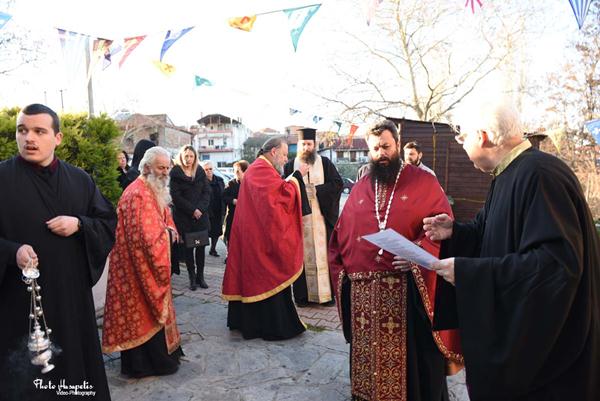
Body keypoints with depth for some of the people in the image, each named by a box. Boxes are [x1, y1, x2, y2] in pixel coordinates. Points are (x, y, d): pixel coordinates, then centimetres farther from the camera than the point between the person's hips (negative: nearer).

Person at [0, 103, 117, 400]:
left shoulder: (80, 180, 6)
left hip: (72, 293, 3)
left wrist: (79, 225, -11)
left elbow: (108, 222, 7)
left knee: (76, 360, 14)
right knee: (25, 377, 7)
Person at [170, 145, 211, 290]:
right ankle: (192, 277, 11)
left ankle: (200, 276, 13)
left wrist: (200, 209, -11)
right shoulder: (175, 173, -2)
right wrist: (192, 210, -13)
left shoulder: (200, 172, 9)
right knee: (188, 247, 2)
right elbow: (176, 196, -8)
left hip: (201, 215, 3)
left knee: (201, 246, 3)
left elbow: (207, 192, 4)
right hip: (183, 217, -3)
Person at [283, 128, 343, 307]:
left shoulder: (325, 163, 6)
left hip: (322, 216, 0)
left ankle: (326, 293, 11)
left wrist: (317, 190, -13)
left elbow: (338, 183, -3)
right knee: (301, 255, 2)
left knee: (323, 254, 2)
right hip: (299, 217, 1)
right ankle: (302, 294, 11)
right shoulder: (291, 165, 8)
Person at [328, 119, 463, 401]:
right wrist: (340, 272, 6)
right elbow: (340, 236, 14)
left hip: (409, 289, -3)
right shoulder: (359, 189, 13)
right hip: (363, 291, 4)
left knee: (413, 355, 6)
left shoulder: (423, 182, 1)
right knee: (369, 354, 14)